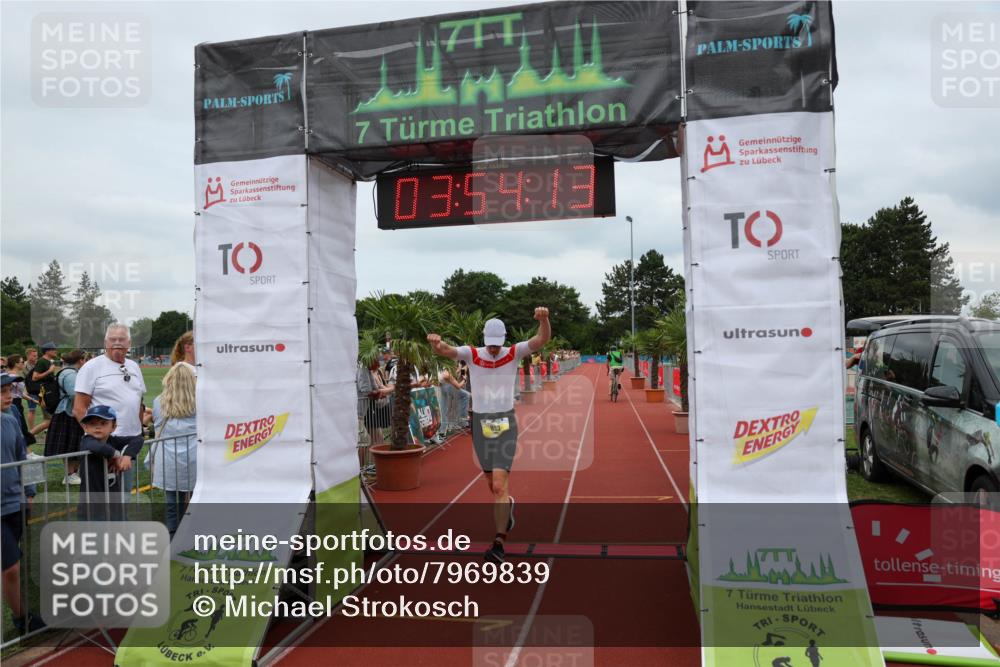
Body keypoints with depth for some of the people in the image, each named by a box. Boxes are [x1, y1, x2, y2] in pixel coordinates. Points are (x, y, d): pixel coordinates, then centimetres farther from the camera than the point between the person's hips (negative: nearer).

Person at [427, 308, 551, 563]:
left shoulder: (514, 353, -3)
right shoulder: (471, 354, -2)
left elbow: (543, 338, -15)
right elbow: (445, 351, -18)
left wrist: (544, 319, -36)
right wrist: (437, 343, -42)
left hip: (506, 424, -2)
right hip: (480, 423, 2)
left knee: (499, 484, -13)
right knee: (493, 484, 16)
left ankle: (499, 543, -8)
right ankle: (507, 505, 49)